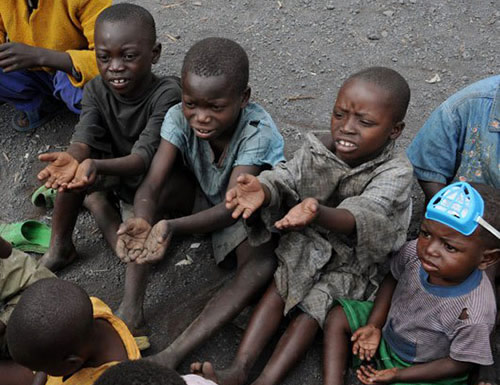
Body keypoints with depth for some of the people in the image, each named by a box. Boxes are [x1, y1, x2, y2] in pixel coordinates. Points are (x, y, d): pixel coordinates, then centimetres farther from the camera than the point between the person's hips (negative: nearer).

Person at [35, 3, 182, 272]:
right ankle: (59, 247, -5)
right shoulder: (96, 91, -13)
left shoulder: (166, 93, -28)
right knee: (75, 167, -24)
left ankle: (96, 201, 6)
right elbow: (83, 141, -24)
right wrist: (72, 158, -50)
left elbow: (143, 156, -35)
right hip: (115, 173, 4)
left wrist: (96, 166, -54)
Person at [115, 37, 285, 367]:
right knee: (164, 188, -28)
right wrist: (141, 221, -57)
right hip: (201, 196, 3)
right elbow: (151, 185, -33)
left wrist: (173, 227, -60)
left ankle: (174, 354, -36)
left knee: (263, 264, -33)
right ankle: (132, 304, -26)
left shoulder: (258, 133, -33)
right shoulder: (180, 118, -24)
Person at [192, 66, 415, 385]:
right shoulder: (317, 152, -11)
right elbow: (286, 178, -20)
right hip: (310, 243, 4)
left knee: (314, 303, -16)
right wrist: (263, 189, -47)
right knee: (279, 287, -10)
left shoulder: (395, 173, -26)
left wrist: (318, 213, -64)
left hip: (357, 256, -4)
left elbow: (364, 215, -42)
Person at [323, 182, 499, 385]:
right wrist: (373, 325, -7)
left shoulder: (474, 316, -37)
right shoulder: (414, 252, -23)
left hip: (426, 368, -6)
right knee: (338, 317, 0)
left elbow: (459, 364, -20)